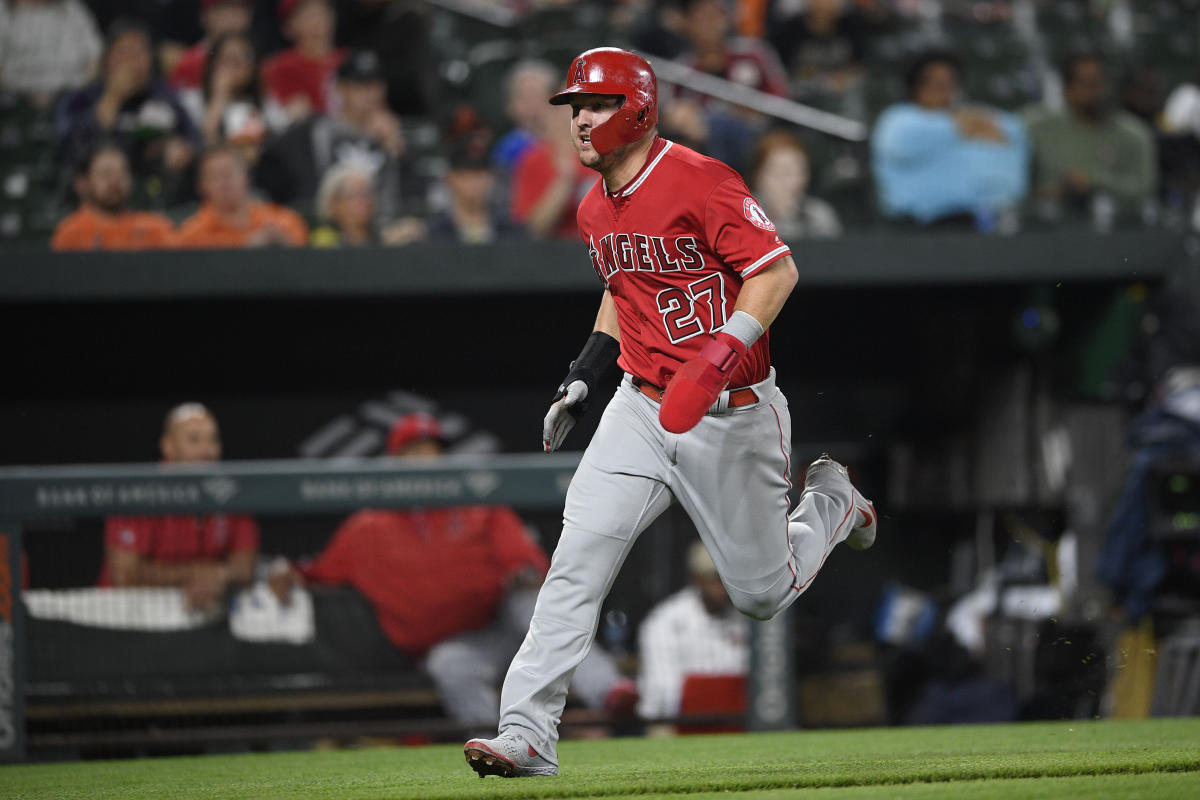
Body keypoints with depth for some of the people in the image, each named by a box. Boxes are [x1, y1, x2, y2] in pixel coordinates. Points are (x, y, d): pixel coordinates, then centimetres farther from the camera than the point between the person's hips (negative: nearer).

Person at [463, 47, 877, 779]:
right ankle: (527, 736, -18)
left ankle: (830, 503, 40)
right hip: (642, 409, 5)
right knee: (579, 559, -14)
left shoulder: (700, 181, -17)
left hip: (732, 415, -5)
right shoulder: (596, 209, 8)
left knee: (762, 594, 8)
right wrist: (584, 378, 14)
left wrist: (721, 359, -29)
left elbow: (777, 270, -19)